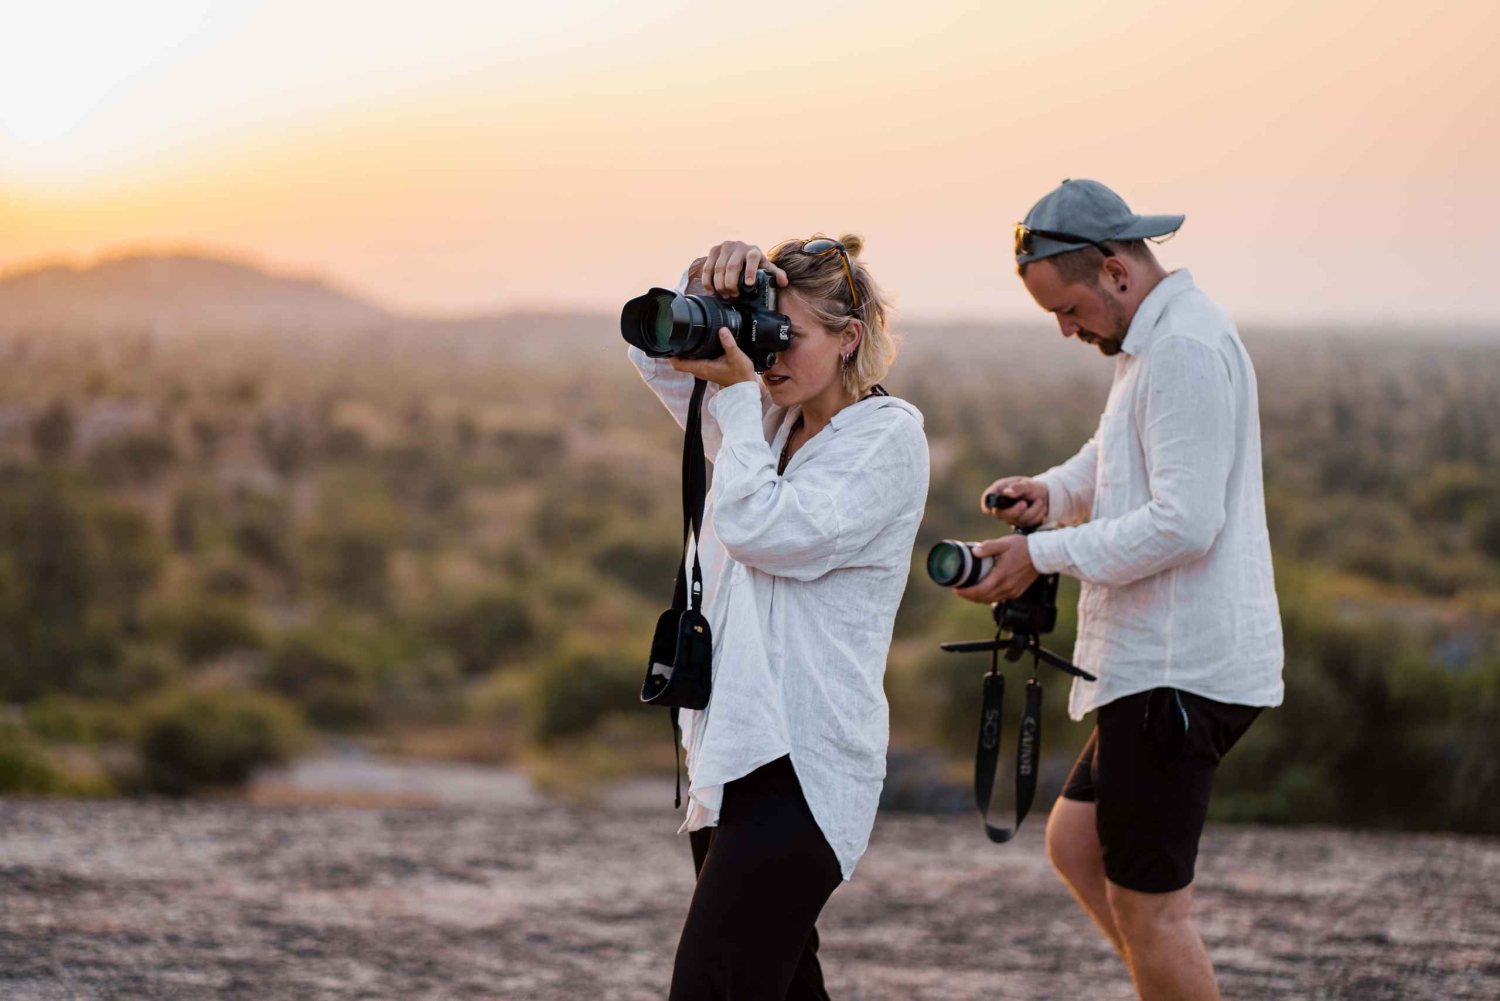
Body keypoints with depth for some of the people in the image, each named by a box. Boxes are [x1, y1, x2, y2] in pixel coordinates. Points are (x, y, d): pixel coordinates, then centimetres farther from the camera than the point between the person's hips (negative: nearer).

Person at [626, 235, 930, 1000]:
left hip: (803, 761, -8)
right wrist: (706, 286, -6)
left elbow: (763, 529, -17)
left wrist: (735, 394, -10)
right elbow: (657, 357, 13)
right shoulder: (764, 418, 14)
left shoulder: (889, 435, -7)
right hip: (731, 748, 8)